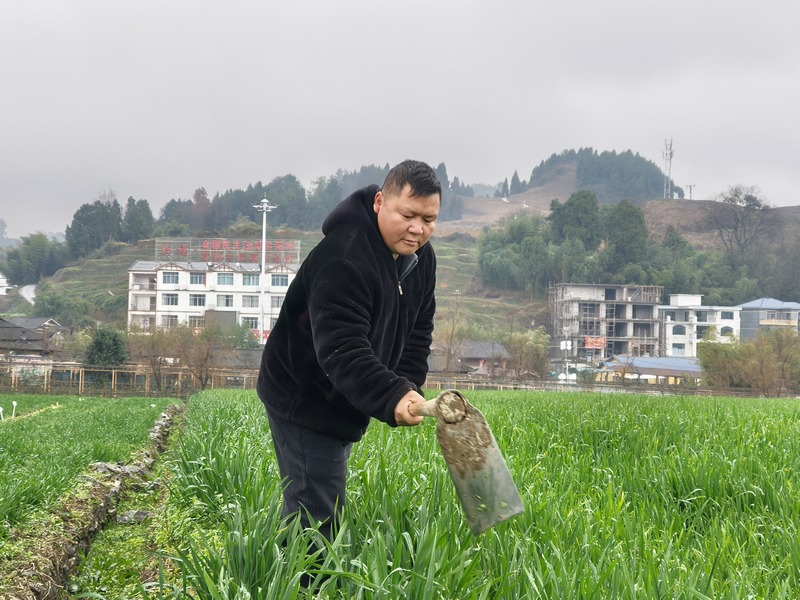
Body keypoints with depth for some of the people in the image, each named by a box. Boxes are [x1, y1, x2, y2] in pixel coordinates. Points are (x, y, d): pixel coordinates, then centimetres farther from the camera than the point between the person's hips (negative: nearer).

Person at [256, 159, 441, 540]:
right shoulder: (344, 256, -29)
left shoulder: (420, 258, 2)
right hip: (305, 402, -9)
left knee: (321, 510, 17)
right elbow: (341, 349, -37)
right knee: (318, 519, -11)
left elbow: (418, 331, 10)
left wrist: (408, 389, -6)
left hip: (342, 405, 9)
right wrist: (392, 398, -49)